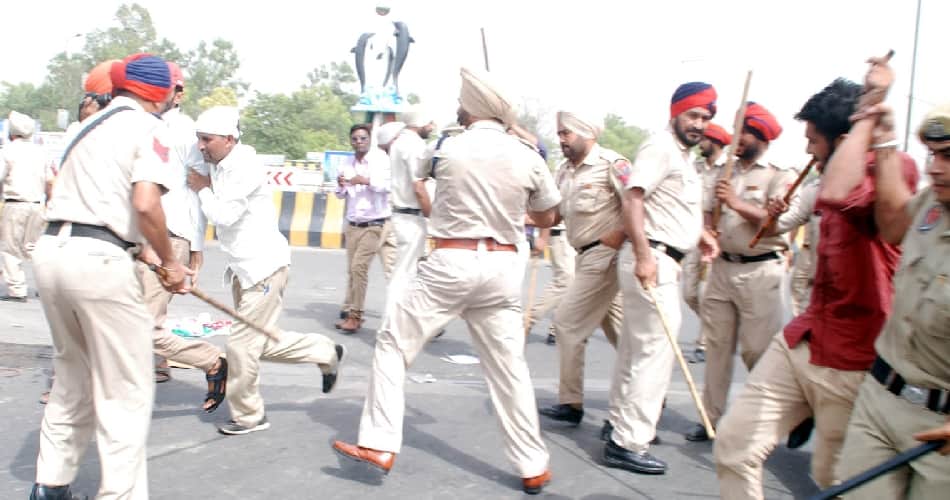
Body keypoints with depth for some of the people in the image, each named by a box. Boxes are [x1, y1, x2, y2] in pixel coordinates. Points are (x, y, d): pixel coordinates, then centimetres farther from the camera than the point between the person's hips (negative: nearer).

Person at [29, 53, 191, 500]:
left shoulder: (90, 125, 21)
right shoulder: (147, 126, -2)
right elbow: (146, 204, -16)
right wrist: (169, 262, -3)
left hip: (50, 250, 8)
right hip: (96, 259, -8)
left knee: (73, 381, 22)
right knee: (127, 394, 0)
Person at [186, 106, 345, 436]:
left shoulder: (244, 167, -18)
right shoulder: (220, 167, 9)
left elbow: (224, 214, -26)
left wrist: (203, 189, -10)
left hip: (264, 267, -10)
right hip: (243, 269, 10)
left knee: (243, 343, -3)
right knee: (260, 342, 15)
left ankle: (248, 416, 15)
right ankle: (326, 352, 28)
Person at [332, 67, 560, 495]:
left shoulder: (447, 148, -3)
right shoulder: (528, 158, 2)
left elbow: (419, 171, 21)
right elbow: (546, 219, 15)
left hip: (452, 263, -3)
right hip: (503, 267, 3)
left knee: (393, 343, 10)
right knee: (508, 366, 11)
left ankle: (379, 444, 7)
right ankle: (533, 468, 18)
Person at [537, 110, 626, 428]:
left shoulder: (610, 163, -12)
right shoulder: (565, 170, 11)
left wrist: (621, 235, -21)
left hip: (604, 255, -9)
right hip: (586, 256, 9)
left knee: (568, 322, -7)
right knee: (615, 325, 16)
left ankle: (571, 403, 3)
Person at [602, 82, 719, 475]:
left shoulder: (683, 156, 20)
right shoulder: (660, 147, -11)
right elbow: (633, 198, -22)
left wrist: (699, 234, 16)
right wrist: (643, 256, -29)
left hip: (664, 260, 10)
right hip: (652, 259, -10)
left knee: (635, 347, 17)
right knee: (656, 349, -11)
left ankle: (620, 424, 29)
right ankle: (628, 443, -6)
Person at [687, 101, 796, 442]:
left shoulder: (780, 176, -3)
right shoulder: (726, 174, 16)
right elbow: (708, 212, 18)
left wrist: (737, 203, -21)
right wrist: (707, 232, -3)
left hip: (760, 270, -6)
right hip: (722, 267, 6)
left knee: (758, 350, -5)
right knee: (717, 345, 8)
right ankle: (712, 417, 16)